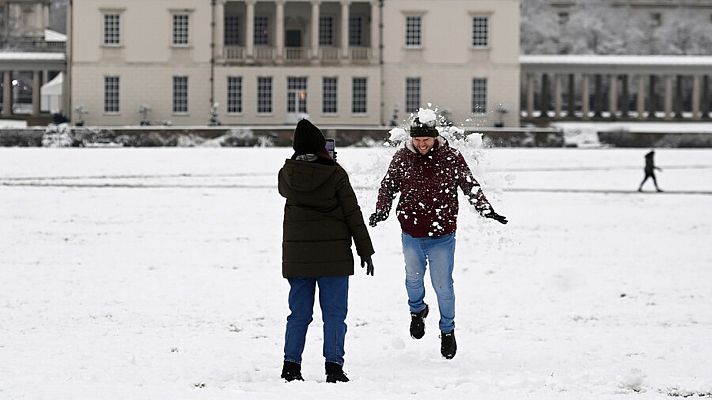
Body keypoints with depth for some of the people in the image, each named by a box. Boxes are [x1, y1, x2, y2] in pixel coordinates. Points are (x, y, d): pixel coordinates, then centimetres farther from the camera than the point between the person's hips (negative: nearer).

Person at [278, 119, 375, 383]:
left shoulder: (287, 174, -1)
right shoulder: (335, 174, -10)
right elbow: (353, 215, -6)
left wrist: (301, 159, 24)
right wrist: (365, 252, 0)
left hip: (297, 254, 3)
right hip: (333, 254, -3)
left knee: (298, 313, 11)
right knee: (334, 313, 3)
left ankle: (291, 365, 8)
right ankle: (333, 366, -2)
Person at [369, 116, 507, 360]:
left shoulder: (452, 159, -7)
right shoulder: (402, 159, -3)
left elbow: (471, 187, 0)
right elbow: (388, 186, 7)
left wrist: (487, 210, -10)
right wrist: (381, 211, -8)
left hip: (442, 236, -2)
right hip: (411, 234, 2)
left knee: (443, 285, 2)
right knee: (413, 278, 10)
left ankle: (447, 330, 21)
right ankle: (418, 310, 41)